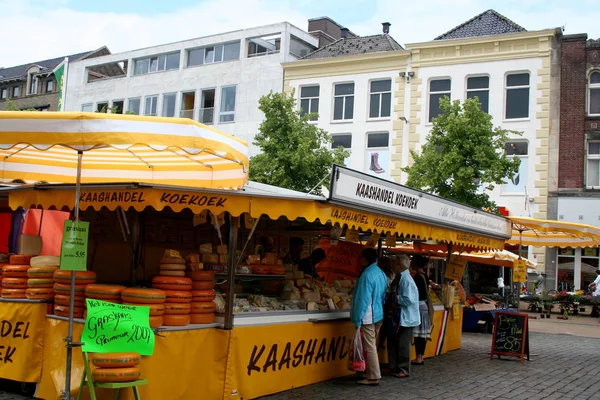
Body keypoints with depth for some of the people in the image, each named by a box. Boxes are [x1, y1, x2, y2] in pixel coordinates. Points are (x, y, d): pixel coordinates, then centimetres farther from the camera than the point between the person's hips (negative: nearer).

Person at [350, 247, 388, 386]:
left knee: (369, 347, -2)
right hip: (379, 315, 9)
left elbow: (362, 299, -19)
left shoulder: (367, 275, -18)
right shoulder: (381, 273, 8)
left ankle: (373, 377, 2)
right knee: (372, 346, 16)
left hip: (368, 317, -9)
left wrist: (357, 320, -13)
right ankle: (372, 373, 23)